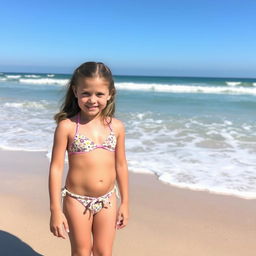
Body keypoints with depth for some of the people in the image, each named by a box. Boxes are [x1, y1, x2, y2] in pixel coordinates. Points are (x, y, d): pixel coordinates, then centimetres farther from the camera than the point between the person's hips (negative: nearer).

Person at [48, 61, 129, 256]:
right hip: (77, 201, -2)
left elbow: (121, 165, 5)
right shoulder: (67, 126, -13)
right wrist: (56, 210, -9)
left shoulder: (117, 127, -3)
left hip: (107, 200, 3)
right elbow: (56, 167, -10)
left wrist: (125, 203, 9)